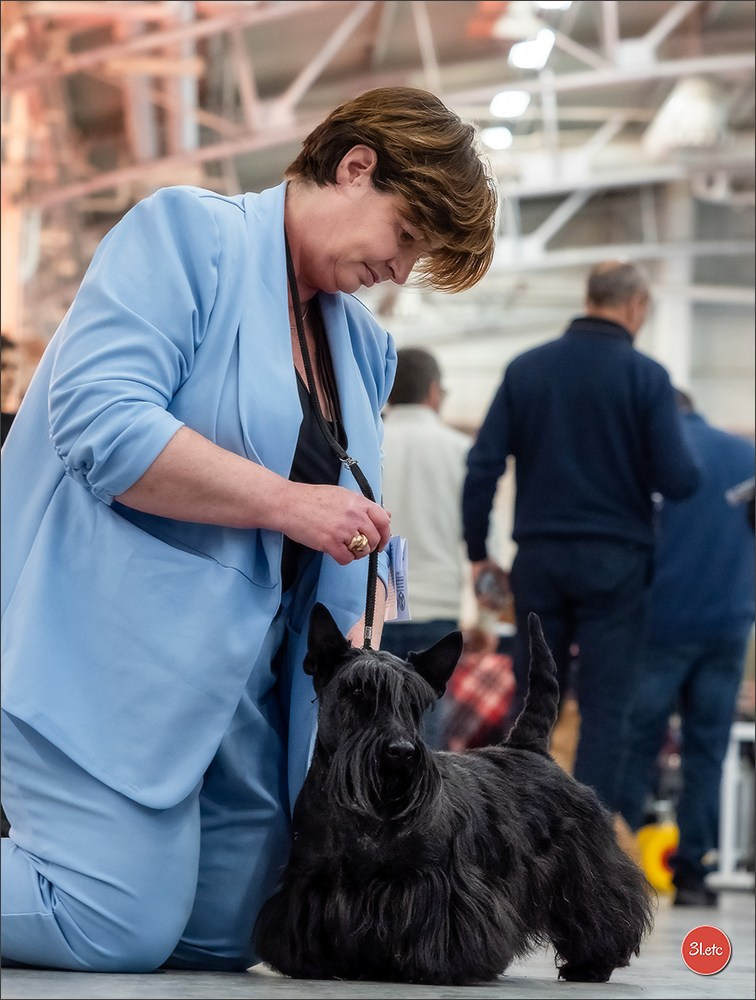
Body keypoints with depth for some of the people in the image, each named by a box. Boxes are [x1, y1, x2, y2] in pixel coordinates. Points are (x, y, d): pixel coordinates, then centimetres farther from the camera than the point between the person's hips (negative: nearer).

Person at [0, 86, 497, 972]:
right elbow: (99, 419, -21)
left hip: (244, 682, 9)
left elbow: (361, 536, 22)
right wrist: (287, 503, -19)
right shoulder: (185, 233, -6)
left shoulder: (363, 344, 18)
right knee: (119, 931, -17)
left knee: (228, 937, 4)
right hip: (113, 652, -8)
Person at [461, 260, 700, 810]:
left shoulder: (526, 368, 3)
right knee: (604, 708, 1)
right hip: (614, 559, -3)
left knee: (531, 701, 11)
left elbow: (483, 465, -1)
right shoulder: (645, 375, -6)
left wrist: (478, 551, 7)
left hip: (539, 557, 3)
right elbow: (678, 480, -10)